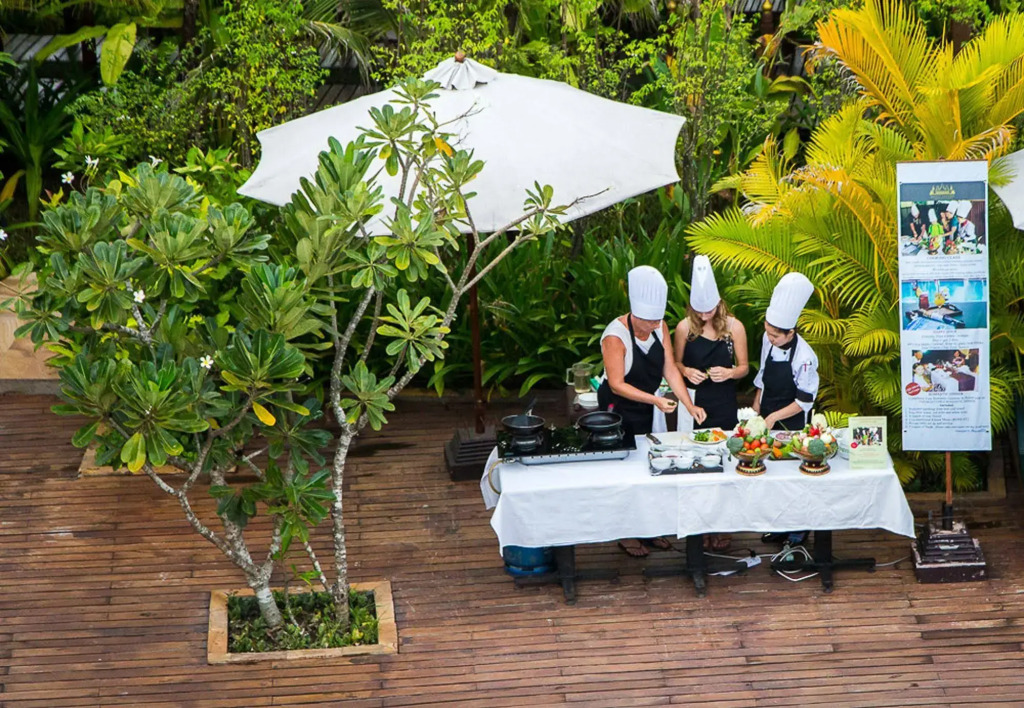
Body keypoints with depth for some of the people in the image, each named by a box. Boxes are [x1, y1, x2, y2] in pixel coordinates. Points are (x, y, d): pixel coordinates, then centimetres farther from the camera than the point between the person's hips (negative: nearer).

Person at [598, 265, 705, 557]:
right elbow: (617, 385, -25)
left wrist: (690, 406, -13)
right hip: (618, 410, -6)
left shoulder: (660, 328, -6)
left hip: (645, 408, 6)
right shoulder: (615, 336, -26)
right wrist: (655, 400, -32)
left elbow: (670, 369, -4)